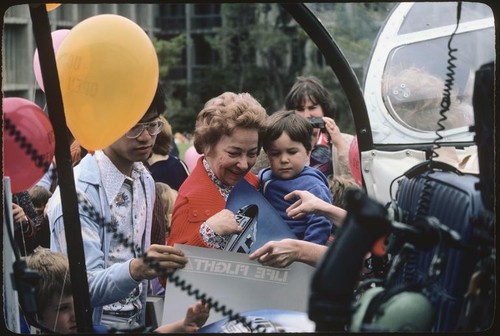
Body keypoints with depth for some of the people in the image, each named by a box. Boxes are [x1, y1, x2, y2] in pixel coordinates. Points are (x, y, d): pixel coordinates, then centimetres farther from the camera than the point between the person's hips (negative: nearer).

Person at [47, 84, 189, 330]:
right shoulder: (78, 192, -16)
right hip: (91, 326, -8)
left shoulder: (145, 181, 7)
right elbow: (85, 287, -21)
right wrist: (136, 269, -34)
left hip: (136, 324, 8)